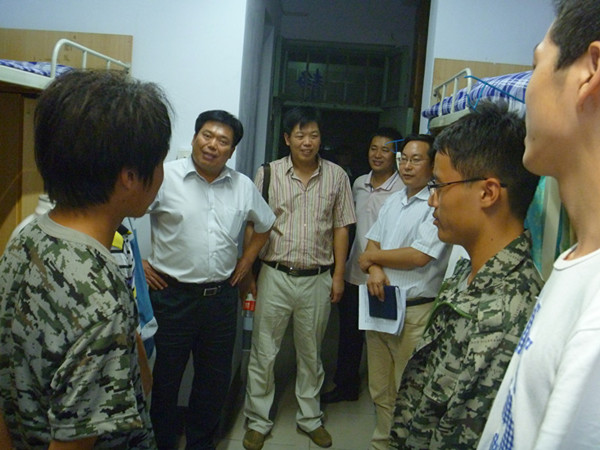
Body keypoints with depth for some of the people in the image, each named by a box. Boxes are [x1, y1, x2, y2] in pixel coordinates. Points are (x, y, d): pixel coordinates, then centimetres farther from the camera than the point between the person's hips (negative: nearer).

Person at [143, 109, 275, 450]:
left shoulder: (244, 187, 5)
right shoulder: (165, 178, -8)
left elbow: (265, 224, 21)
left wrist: (247, 260, 12)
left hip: (222, 297, 4)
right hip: (172, 295, -3)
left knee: (215, 379, 17)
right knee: (165, 377, 11)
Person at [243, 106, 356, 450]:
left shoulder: (337, 176, 2)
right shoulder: (268, 173, -1)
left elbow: (341, 228, 5)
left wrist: (338, 275, 1)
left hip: (318, 279, 1)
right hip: (275, 276, -1)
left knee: (311, 353, 16)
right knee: (263, 353, 8)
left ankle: (310, 418, 34)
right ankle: (258, 422, 26)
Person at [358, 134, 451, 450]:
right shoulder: (393, 201, 14)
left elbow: (418, 256, -18)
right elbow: (372, 243, 13)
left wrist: (373, 257, -5)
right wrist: (375, 268, -10)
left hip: (415, 312, -7)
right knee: (380, 389, 18)